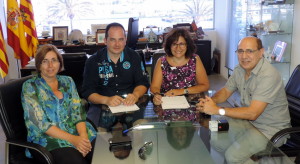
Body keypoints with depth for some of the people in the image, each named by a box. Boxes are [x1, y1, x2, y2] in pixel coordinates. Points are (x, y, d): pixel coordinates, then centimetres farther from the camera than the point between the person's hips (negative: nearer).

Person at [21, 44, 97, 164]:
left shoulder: (67, 81, 11)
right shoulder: (30, 87, -1)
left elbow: (78, 112, 3)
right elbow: (41, 123, -10)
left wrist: (83, 136, -17)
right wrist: (73, 139, -19)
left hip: (77, 131, 4)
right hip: (47, 138, -4)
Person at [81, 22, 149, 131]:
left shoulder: (133, 57, 9)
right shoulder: (93, 62, 2)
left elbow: (143, 83, 8)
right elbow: (88, 92, -3)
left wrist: (135, 95, -17)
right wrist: (106, 100, -24)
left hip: (130, 105, 2)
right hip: (101, 106, -2)